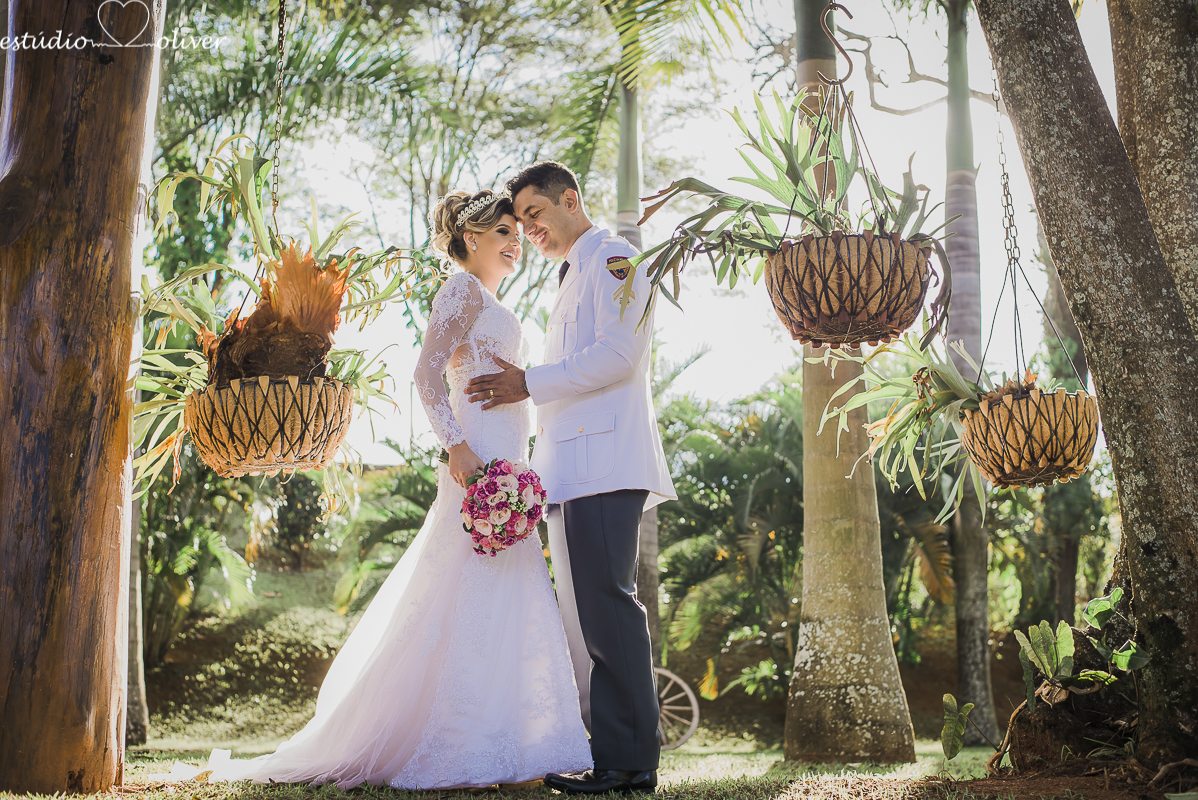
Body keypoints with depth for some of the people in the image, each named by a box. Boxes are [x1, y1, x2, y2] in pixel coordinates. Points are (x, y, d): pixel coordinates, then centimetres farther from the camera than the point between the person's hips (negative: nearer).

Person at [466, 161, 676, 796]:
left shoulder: (611, 257, 0)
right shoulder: (571, 279, 29)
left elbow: (619, 352, -14)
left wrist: (531, 385, -12)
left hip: (603, 460, -10)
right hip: (571, 468, 10)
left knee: (605, 601, -12)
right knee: (586, 612, 6)